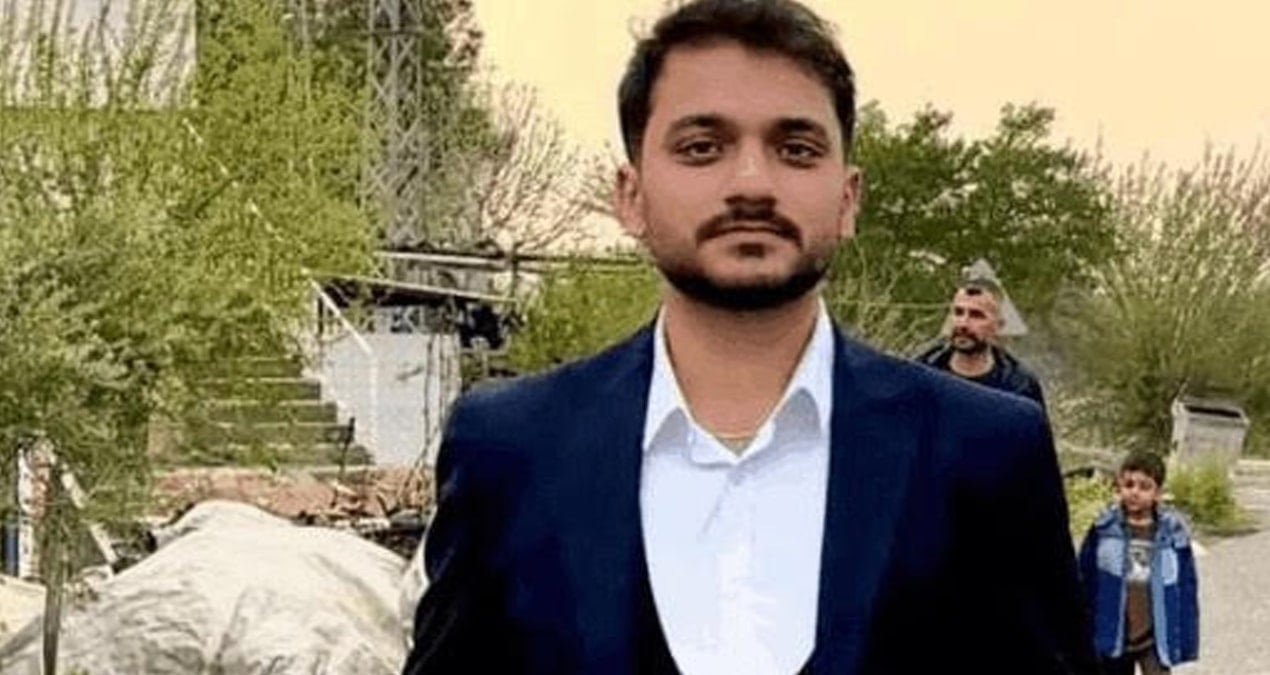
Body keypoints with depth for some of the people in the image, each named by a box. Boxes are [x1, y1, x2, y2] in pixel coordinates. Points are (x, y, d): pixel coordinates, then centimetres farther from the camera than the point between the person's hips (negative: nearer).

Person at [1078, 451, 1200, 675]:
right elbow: (1085, 583, -1)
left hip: (1155, 639, -2)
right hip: (1113, 637, 2)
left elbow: (1186, 588, -2)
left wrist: (1186, 640, -2)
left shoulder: (1173, 533, -8)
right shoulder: (1103, 530, -7)